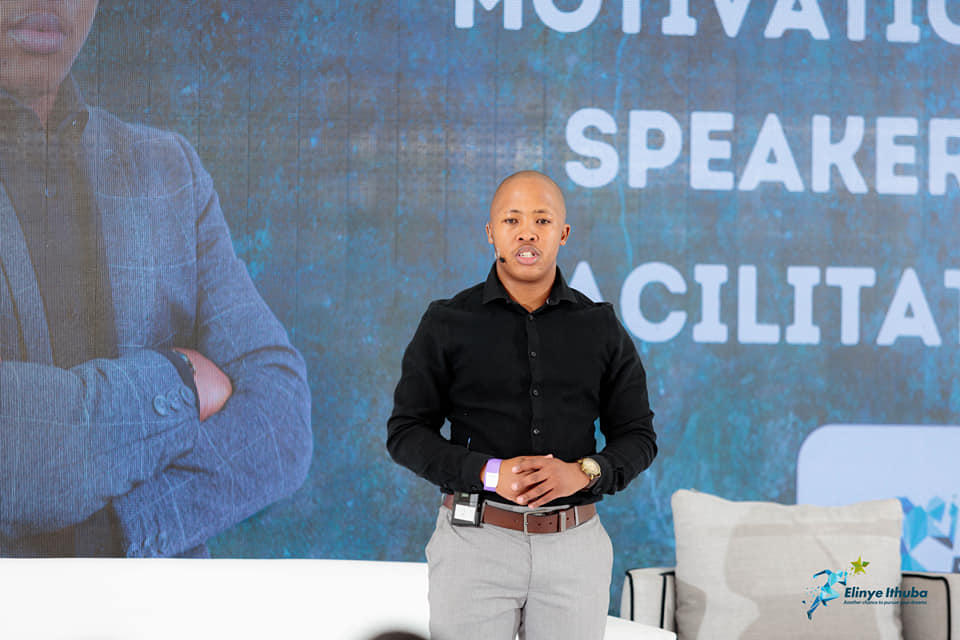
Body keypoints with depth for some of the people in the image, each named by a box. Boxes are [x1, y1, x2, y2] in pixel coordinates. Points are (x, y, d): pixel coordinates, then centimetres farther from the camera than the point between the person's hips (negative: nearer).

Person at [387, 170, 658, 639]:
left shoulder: (602, 329, 6)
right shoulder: (446, 324, 2)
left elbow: (638, 436, 8)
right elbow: (406, 432, 0)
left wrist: (583, 473, -12)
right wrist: (488, 474, -15)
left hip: (574, 545, 2)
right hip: (475, 540, -1)